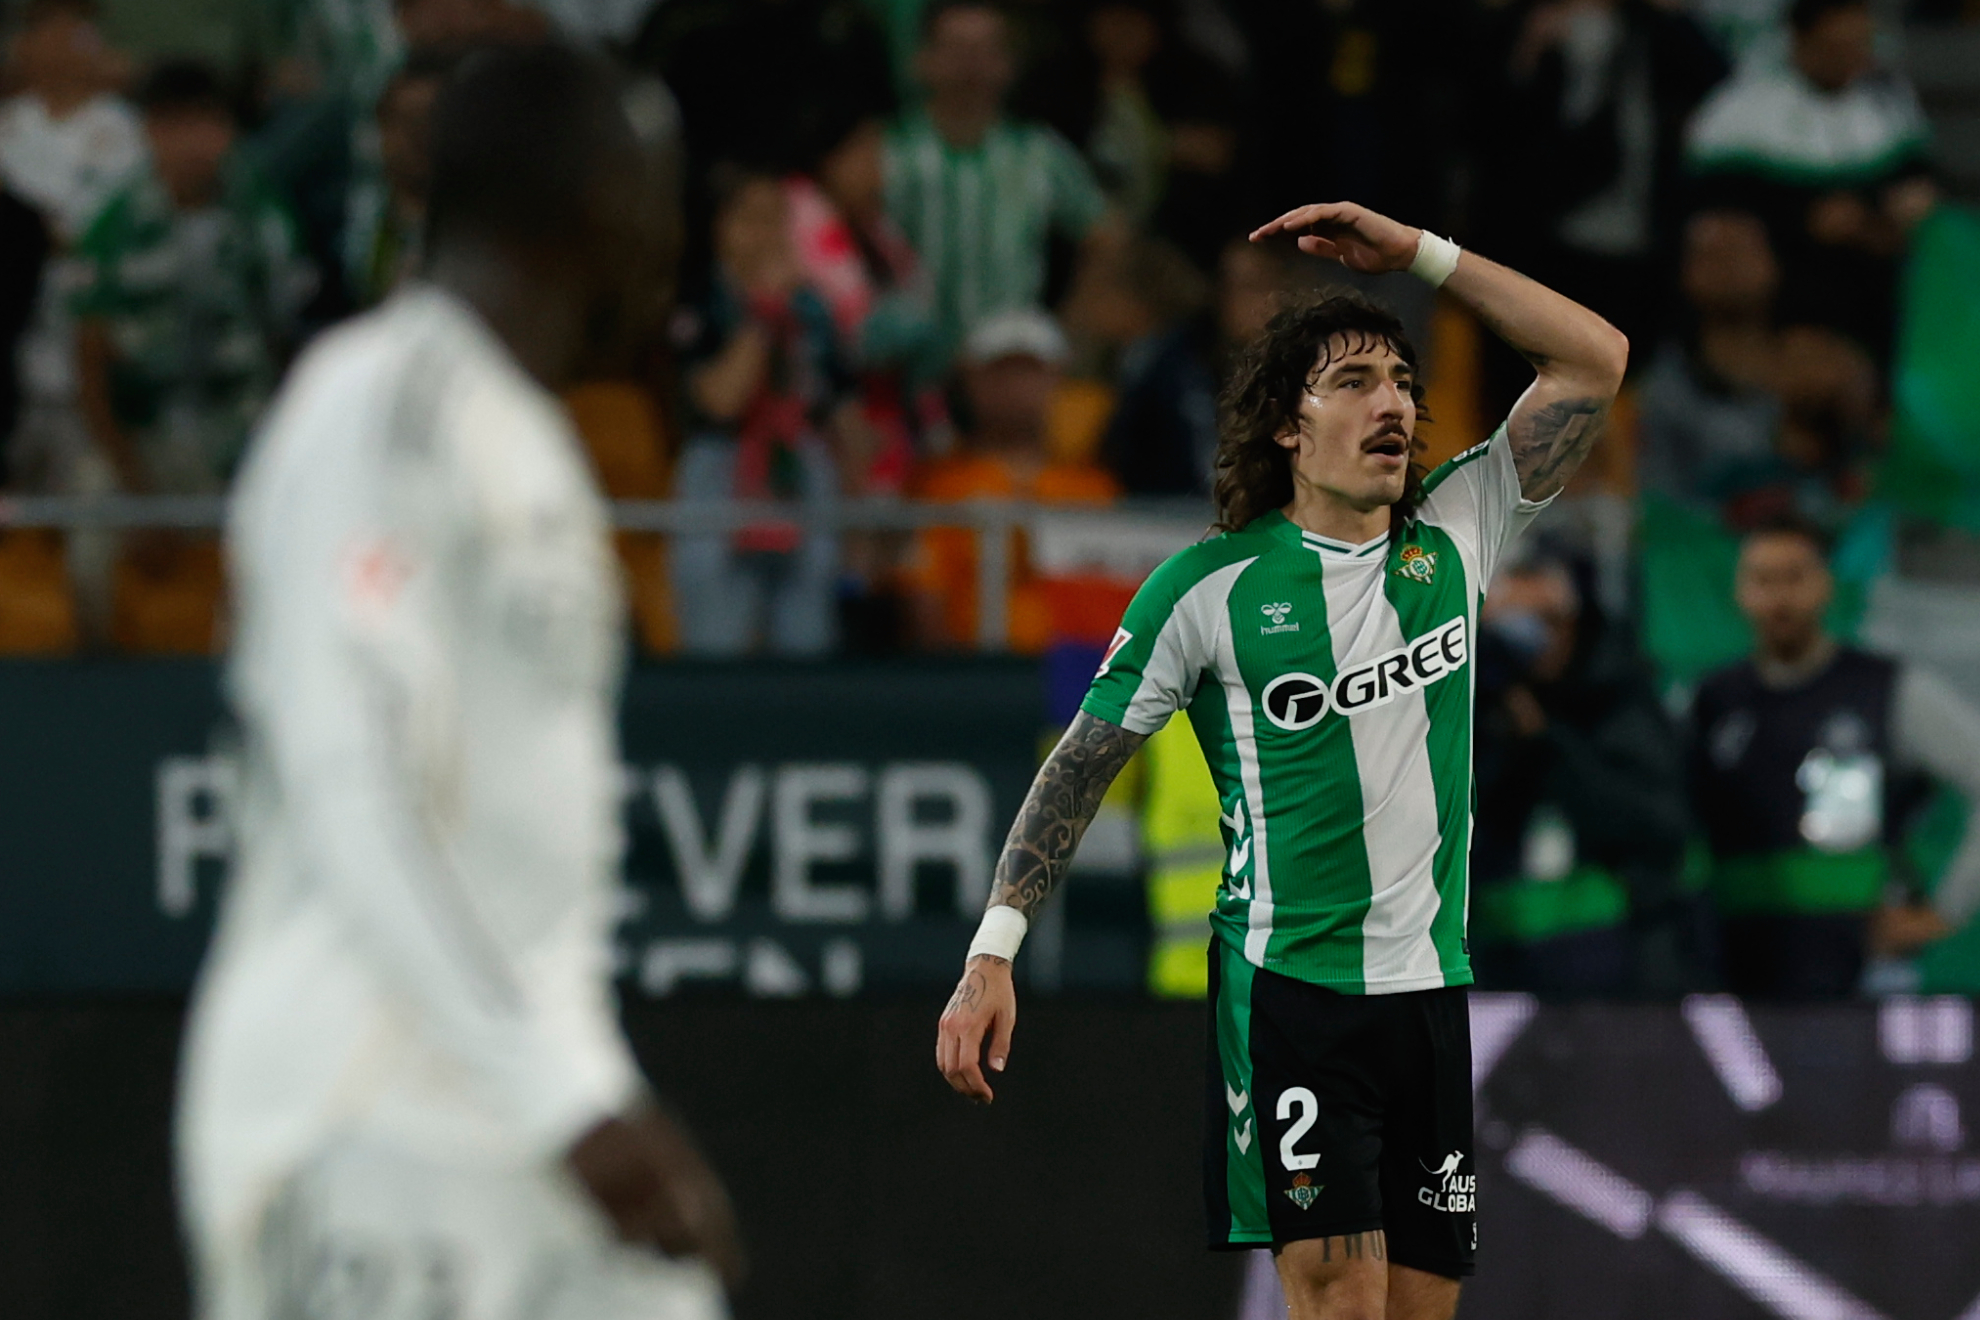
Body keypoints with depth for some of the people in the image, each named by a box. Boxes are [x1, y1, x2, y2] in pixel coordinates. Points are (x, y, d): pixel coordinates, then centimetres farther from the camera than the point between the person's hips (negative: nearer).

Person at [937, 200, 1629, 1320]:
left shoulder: (1454, 539, 7)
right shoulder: (1212, 587, -3)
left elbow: (1596, 358, 8)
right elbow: (1080, 766, 1)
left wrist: (1418, 252, 1)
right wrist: (993, 954, -7)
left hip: (1432, 987, 5)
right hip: (1288, 986, -5)